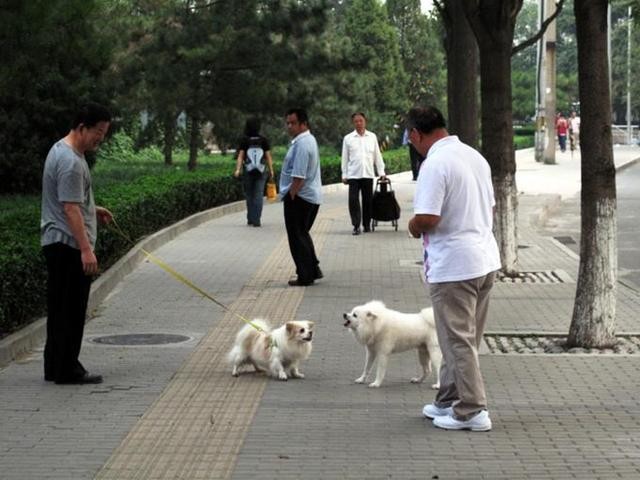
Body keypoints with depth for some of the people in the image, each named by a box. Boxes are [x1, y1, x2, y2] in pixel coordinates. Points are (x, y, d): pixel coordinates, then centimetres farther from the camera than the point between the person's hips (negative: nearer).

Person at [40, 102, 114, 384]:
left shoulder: (62, 151, 15)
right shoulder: (70, 161, -19)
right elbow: (70, 209, -24)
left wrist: (93, 210, 23)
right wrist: (86, 249, -27)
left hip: (55, 243, 11)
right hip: (69, 245, -11)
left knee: (60, 308, 14)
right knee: (71, 310, -6)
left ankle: (55, 367, 20)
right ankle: (66, 370, -2)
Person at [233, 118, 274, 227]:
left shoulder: (244, 141, -4)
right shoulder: (264, 140, -2)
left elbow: (240, 156, -11)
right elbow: (268, 156, -2)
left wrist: (238, 169, -15)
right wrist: (271, 170, 6)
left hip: (248, 172, 0)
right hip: (261, 172, 0)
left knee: (249, 195, 13)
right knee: (258, 196, 0)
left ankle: (250, 219, 17)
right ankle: (256, 220, -8)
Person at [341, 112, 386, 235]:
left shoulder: (372, 137, 7)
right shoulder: (348, 138, 4)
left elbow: (377, 155, 10)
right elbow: (345, 158, 7)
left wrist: (381, 172, 6)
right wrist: (344, 175, 3)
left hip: (368, 174, 1)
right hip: (353, 174, -1)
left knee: (368, 200, 6)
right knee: (353, 200, -9)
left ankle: (367, 224, 17)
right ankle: (356, 226, -5)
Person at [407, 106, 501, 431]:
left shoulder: (435, 164, -17)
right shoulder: (475, 156, 11)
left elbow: (427, 218, -24)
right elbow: (491, 209, 19)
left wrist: (413, 227, -4)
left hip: (453, 265, -9)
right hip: (486, 259, 9)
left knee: (458, 340, 0)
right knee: (464, 338, 17)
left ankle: (471, 411, 4)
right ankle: (449, 401, 28)